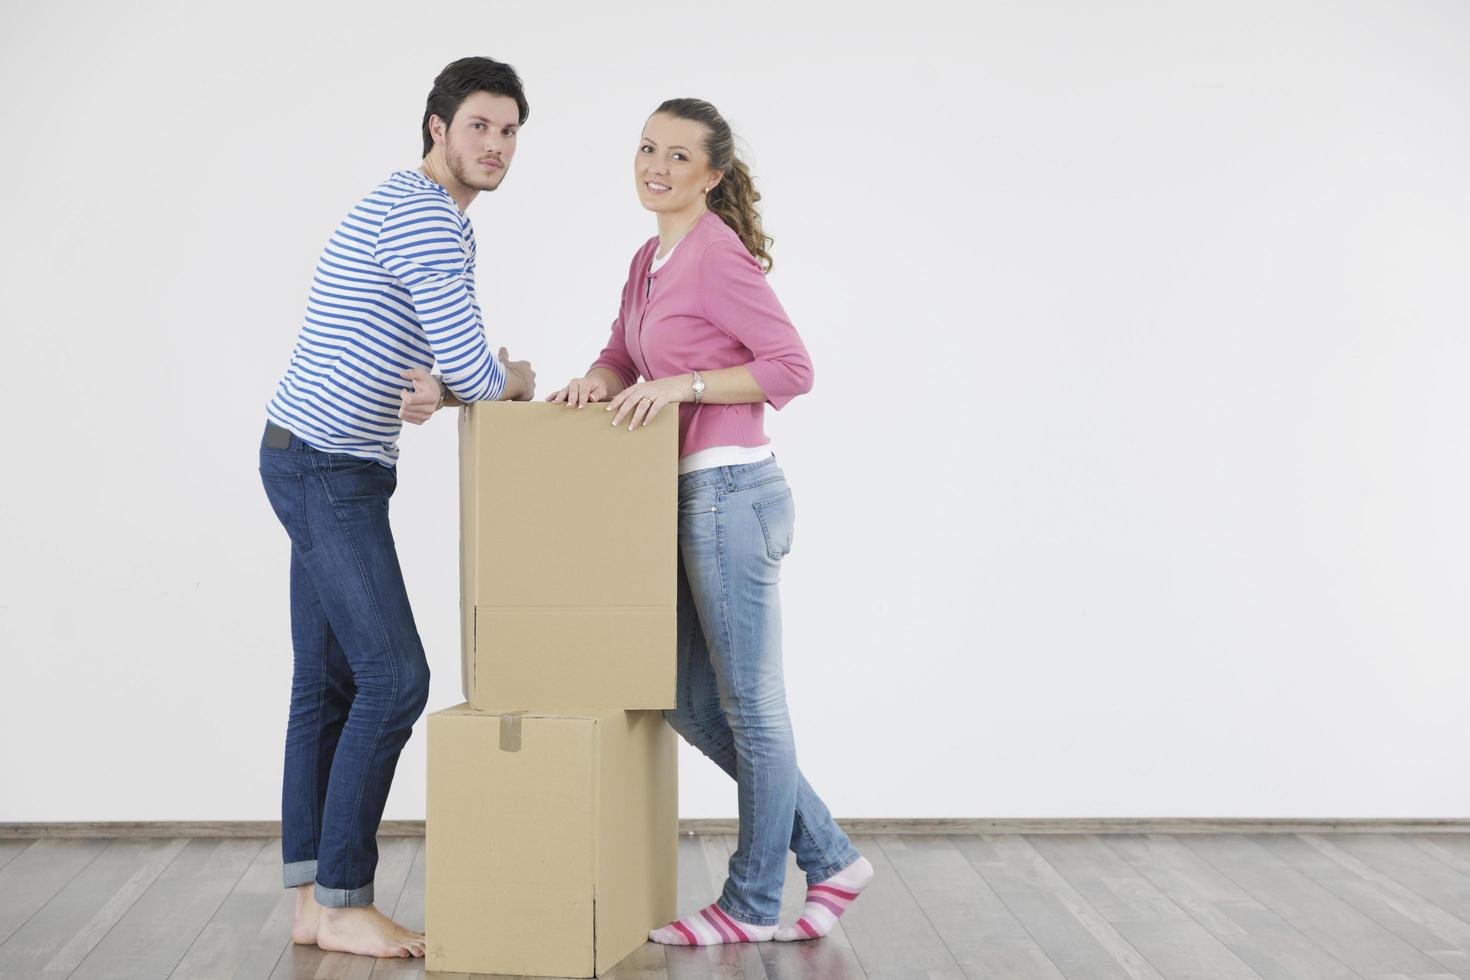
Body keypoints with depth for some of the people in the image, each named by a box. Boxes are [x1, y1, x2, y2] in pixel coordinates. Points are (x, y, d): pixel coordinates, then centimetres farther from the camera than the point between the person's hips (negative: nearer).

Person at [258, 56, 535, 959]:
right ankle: (344, 903, -1)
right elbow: (473, 372, -22)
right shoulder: (425, 214, -17)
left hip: (328, 470, 11)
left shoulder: (414, 213, 18)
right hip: (330, 472, -11)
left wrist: (432, 393, -5)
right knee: (395, 678, -10)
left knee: (331, 683, 9)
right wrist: (519, 379, 2)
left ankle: (314, 901, 14)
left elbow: (427, 363, 20)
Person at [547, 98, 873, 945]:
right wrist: (598, 381, -2)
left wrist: (681, 384, -20)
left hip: (730, 493, -10)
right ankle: (830, 859, 25)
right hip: (693, 499, 10)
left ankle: (753, 906, 18)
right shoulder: (649, 259, 14)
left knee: (749, 706, 3)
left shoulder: (718, 256, -13)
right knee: (694, 703, 14)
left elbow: (792, 368, -16)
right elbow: (624, 355, 20)